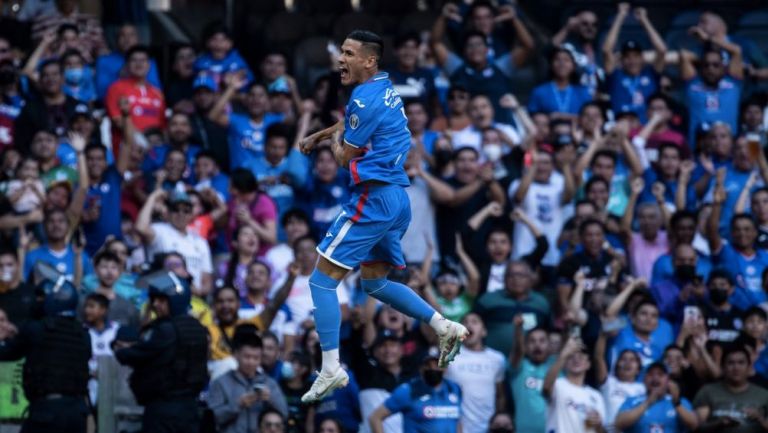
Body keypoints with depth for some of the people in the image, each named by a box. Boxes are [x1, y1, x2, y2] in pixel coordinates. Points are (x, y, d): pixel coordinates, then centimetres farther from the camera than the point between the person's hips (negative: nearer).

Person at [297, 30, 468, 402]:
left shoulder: (366, 98, -15)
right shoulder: (387, 90, 13)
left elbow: (344, 157, -7)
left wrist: (333, 139, 13)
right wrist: (319, 135, 40)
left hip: (374, 199, -10)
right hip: (398, 198, 10)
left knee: (322, 279, -7)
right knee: (374, 282, 23)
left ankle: (331, 369, -13)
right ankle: (445, 328, 15)